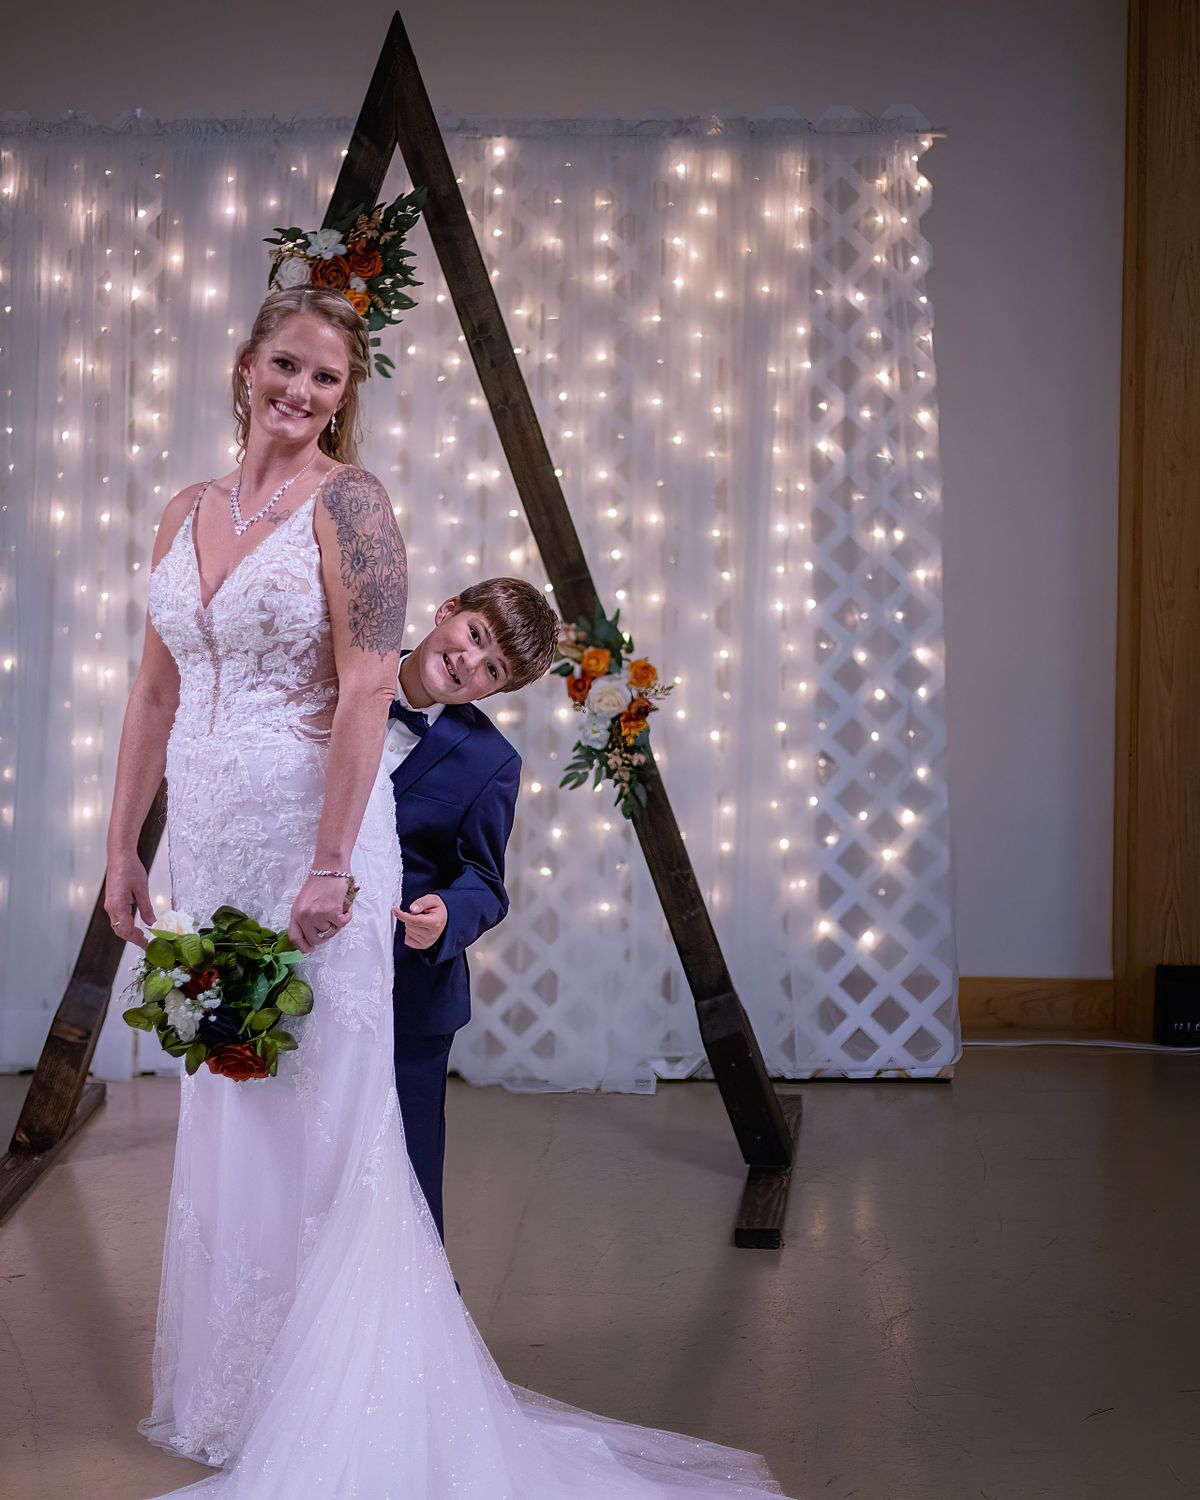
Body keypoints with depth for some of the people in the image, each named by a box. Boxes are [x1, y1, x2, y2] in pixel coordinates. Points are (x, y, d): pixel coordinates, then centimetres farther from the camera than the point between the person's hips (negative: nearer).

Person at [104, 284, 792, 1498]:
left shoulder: (347, 501, -8)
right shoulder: (186, 512, 12)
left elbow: (366, 688, -16)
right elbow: (155, 692, 15)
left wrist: (328, 865, -21)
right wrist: (122, 846, 12)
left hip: (307, 837, -7)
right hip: (206, 847, 7)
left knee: (316, 1119, 0)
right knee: (220, 1124, 15)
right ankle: (225, 1399, 31)